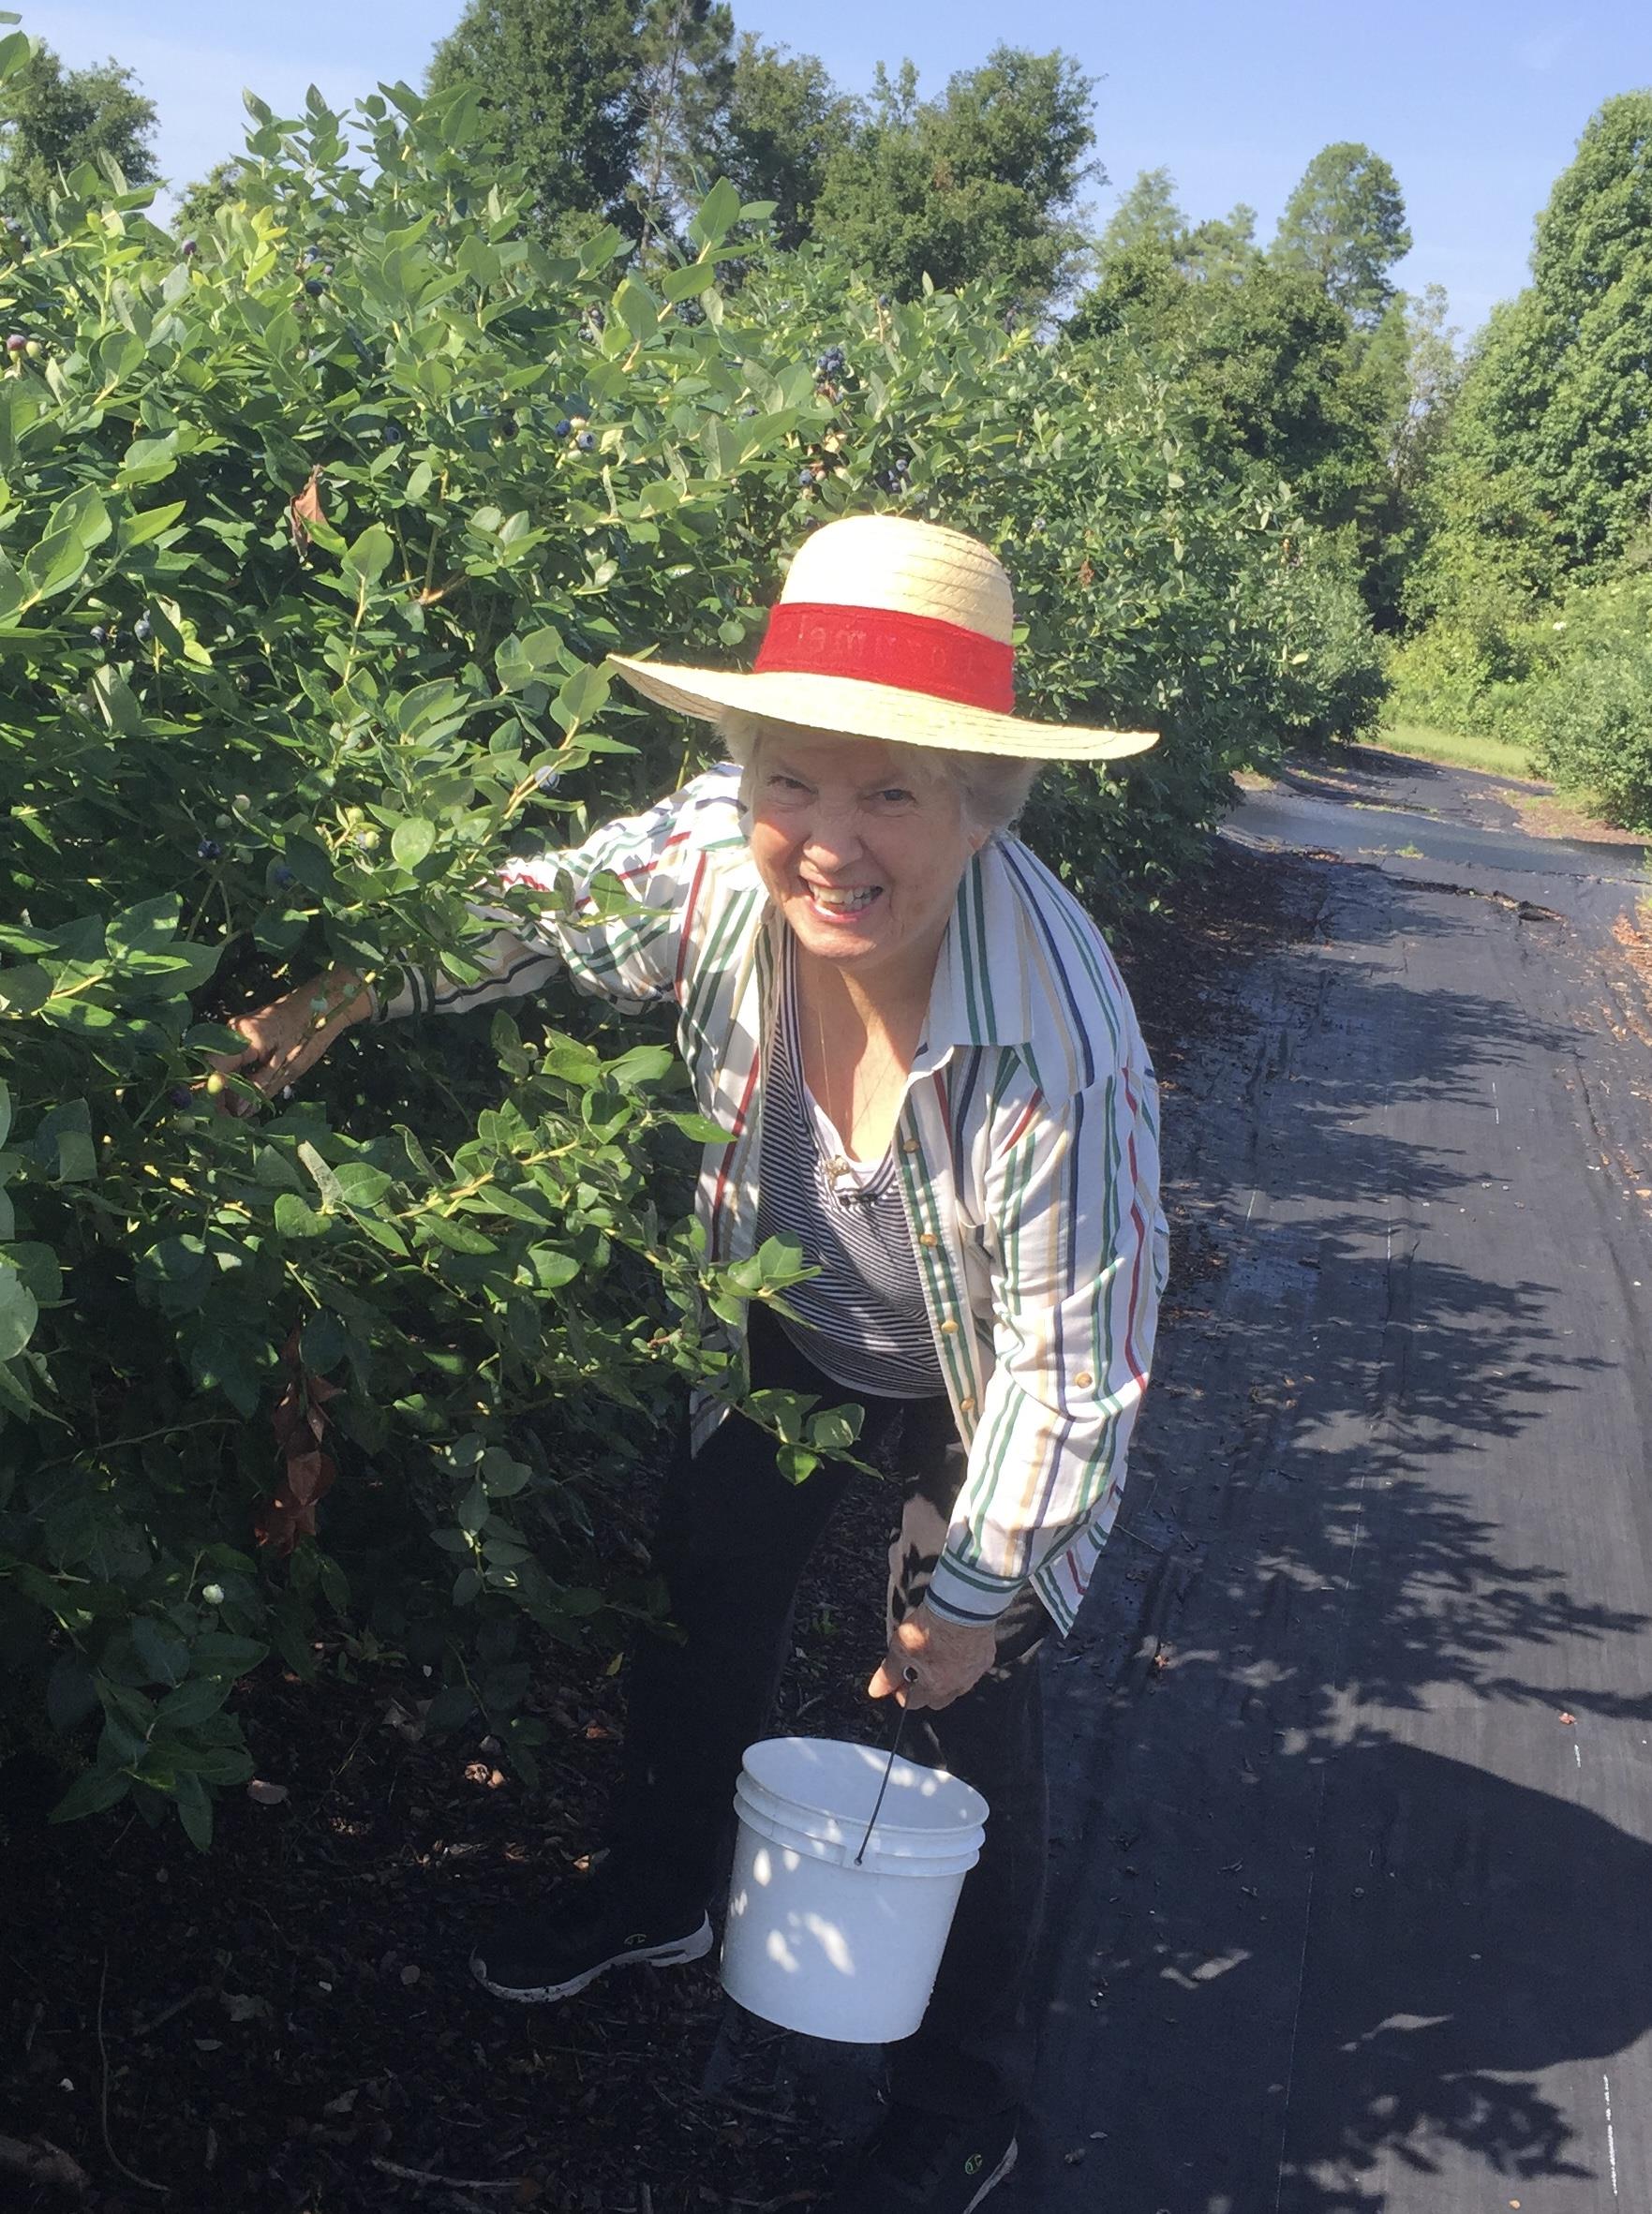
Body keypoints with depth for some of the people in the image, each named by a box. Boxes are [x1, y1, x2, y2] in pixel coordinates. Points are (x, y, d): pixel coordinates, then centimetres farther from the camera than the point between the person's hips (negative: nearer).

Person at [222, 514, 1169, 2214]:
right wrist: (341, 990, -10)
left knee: (966, 1712, 5)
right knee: (701, 1612, 22)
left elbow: (1070, 1363, -29)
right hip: (791, 1334, 6)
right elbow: (537, 912, -4)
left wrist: (979, 1589, -20)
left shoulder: (1061, 1050, -41)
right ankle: (659, 1896, 53)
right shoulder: (720, 855, -27)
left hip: (972, 1396, -5)